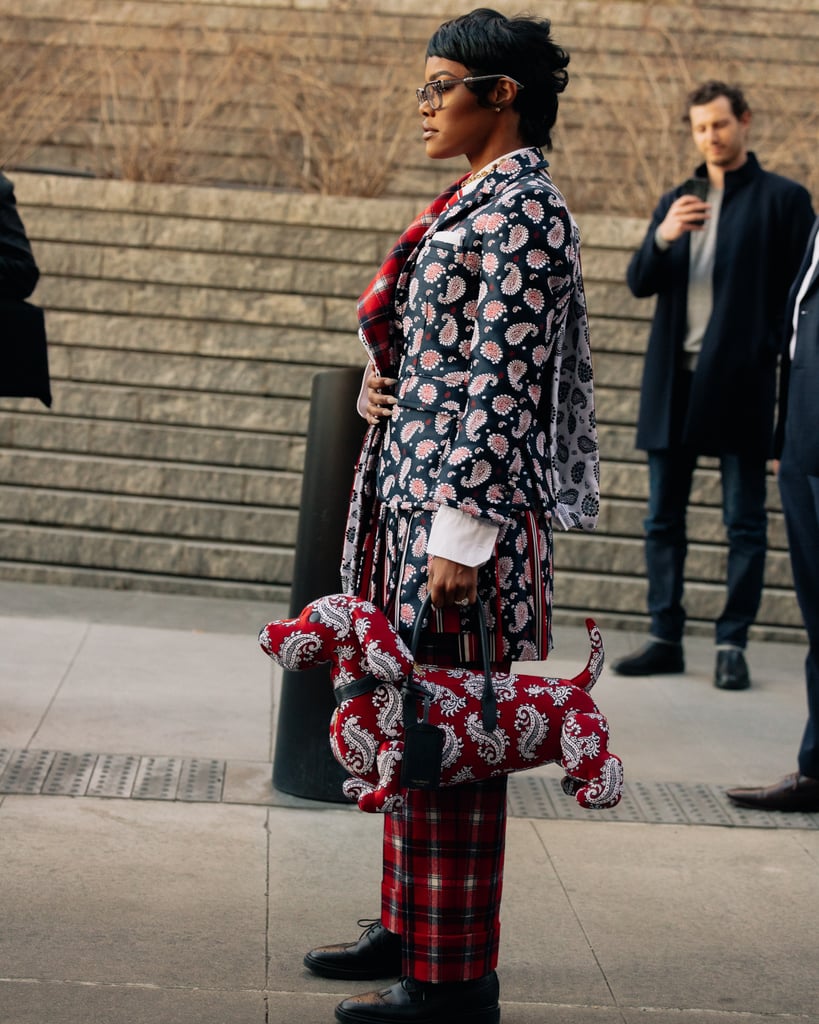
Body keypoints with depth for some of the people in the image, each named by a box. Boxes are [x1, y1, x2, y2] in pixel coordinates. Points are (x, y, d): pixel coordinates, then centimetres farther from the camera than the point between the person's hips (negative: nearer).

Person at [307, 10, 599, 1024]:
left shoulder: (523, 210, -14)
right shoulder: (473, 201, 15)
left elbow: (505, 383, -19)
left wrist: (461, 532, -21)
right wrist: (381, 375, 4)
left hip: (461, 504, -10)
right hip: (410, 492, 10)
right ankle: (407, 926, 28)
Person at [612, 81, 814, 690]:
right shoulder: (676, 200, 17)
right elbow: (640, 283, 8)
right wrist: (663, 236, -11)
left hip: (740, 384, -5)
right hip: (674, 384, 5)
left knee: (745, 522, 0)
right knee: (663, 519, 7)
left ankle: (733, 646, 4)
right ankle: (666, 640, 13)